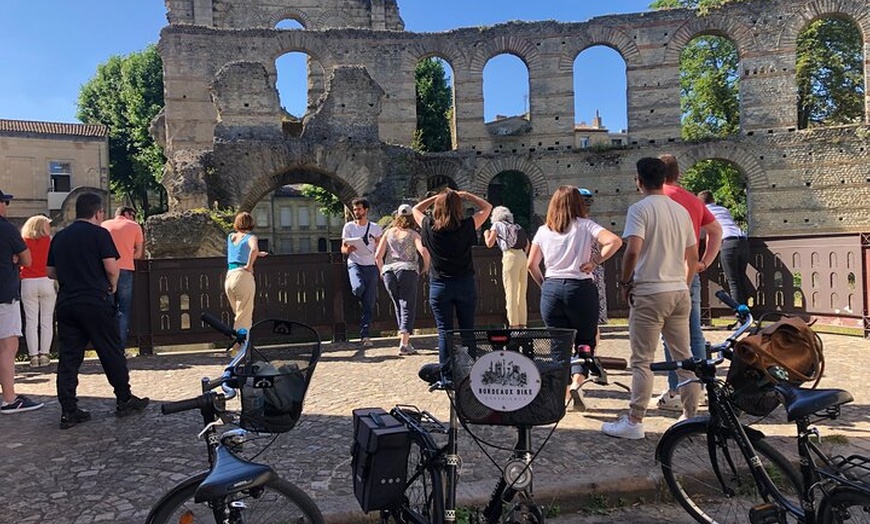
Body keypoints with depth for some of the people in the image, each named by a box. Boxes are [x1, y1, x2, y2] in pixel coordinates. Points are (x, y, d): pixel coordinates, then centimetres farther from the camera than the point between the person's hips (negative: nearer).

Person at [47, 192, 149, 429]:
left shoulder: (59, 237, 12)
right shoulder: (99, 234, -6)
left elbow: (50, 272, 16)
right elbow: (111, 268, -13)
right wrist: (112, 285, 5)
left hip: (66, 303, 6)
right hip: (95, 303, -6)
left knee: (68, 356, 6)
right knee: (112, 353, 5)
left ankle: (68, 411, 7)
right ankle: (124, 400, 14)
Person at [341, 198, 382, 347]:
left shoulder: (375, 228, 10)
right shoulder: (349, 227, 8)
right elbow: (343, 249, 7)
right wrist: (347, 249, -16)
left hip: (370, 265, 1)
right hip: (354, 263, -1)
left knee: (369, 304, -2)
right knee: (359, 287, -32)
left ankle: (365, 335, 5)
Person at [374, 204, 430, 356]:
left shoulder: (388, 233, 13)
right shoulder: (413, 234, 6)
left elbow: (378, 256, 6)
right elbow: (423, 251, -12)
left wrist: (382, 271, 20)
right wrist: (426, 266, 4)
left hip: (389, 271, 3)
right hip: (407, 271, -3)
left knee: (399, 308, 16)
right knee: (408, 308, -2)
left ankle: (405, 341, 21)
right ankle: (404, 344, -13)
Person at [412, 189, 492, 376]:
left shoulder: (430, 227, -5)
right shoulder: (467, 226, -8)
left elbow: (416, 209, 15)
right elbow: (487, 207, 8)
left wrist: (436, 197, 13)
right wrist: (466, 195, 10)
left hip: (439, 286, 0)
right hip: (465, 284, 0)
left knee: (444, 332, 4)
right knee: (467, 330, 10)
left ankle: (446, 377, 5)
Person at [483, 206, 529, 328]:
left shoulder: (497, 225, 7)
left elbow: (489, 243, 1)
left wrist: (486, 234, 19)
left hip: (511, 256, -6)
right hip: (523, 256, 6)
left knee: (511, 294, -5)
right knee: (522, 294, 10)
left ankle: (513, 325, -7)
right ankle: (522, 324, 12)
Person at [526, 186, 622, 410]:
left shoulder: (543, 231, 8)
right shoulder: (585, 225, 0)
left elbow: (531, 264, 8)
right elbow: (615, 241, -13)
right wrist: (595, 261, -4)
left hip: (551, 289, 2)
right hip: (580, 288, -2)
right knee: (585, 339, 11)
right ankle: (576, 382, -10)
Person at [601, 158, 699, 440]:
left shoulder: (639, 209, -10)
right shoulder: (681, 210, 11)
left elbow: (632, 251, -22)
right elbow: (693, 256, 14)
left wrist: (624, 282, -8)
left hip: (649, 293, -7)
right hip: (679, 292, 7)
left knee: (642, 361, -1)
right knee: (684, 357, 13)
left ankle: (634, 422, 5)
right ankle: (691, 416, 22)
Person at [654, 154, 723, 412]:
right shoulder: (693, 199, 15)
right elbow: (716, 230, 18)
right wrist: (705, 262, 14)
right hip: (691, 273, 7)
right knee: (694, 333, 12)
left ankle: (675, 392, 1)